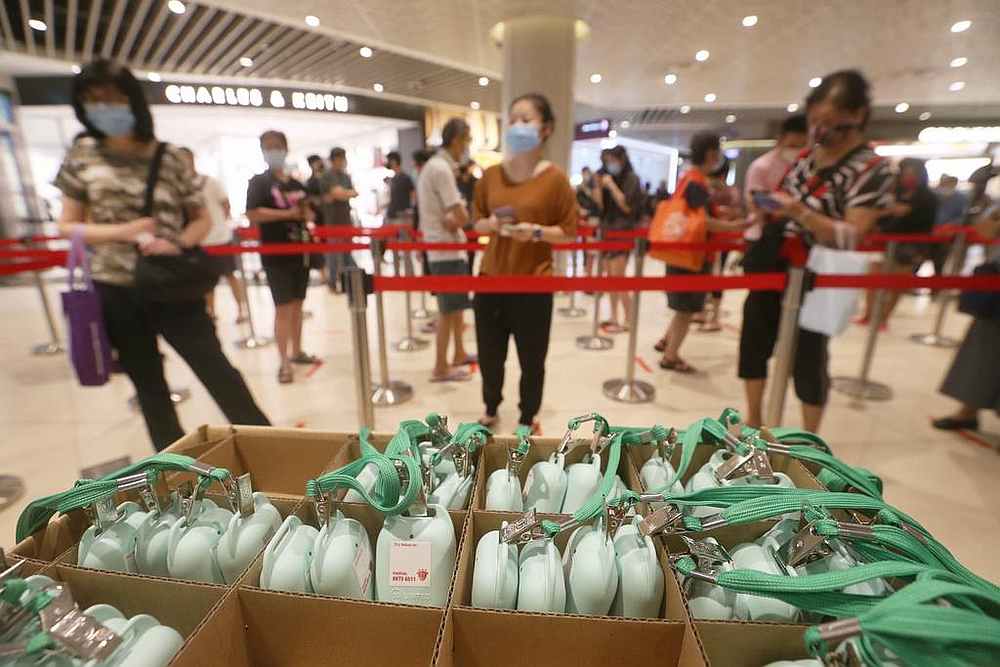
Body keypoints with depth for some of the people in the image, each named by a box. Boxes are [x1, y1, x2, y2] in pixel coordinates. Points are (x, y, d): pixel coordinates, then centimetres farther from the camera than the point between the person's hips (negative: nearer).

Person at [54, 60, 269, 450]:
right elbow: (67, 227, 5)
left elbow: (202, 219, 5)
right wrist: (122, 232, -14)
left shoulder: (169, 157, -1)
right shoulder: (82, 155, 3)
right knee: (149, 388, 13)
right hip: (114, 291, 2)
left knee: (217, 371, -2)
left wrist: (177, 244, -15)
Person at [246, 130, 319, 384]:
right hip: (276, 254, -6)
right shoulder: (259, 182, -5)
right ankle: (283, 363, -1)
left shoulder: (296, 184, 13)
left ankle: (296, 352, 25)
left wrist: (307, 214, -2)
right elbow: (252, 215, -17)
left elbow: (307, 212, 22)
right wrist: (289, 214, -18)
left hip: (300, 250, 6)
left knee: (297, 304, 12)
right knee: (283, 307, -7)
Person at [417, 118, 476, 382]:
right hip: (446, 251, -10)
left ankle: (459, 354, 31)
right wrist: (456, 219, 0)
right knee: (448, 310, -2)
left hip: (443, 249, 10)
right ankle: (441, 368, 8)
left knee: (456, 306, 18)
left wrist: (453, 219, -7)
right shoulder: (442, 168, -17)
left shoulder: (433, 165, 15)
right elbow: (462, 216, -21)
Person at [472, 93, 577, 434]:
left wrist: (536, 232, -19)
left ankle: (528, 417, 33)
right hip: (490, 278, 3)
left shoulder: (555, 178, -6)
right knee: (489, 355, 12)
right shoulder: (491, 175, 3)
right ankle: (491, 409, 39)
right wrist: (491, 224, -9)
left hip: (534, 283, -3)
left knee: (532, 359, 7)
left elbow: (569, 231, -3)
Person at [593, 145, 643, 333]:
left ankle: (627, 321, -4)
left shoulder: (631, 178, -5)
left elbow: (627, 206, -14)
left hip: (623, 231, -7)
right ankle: (613, 317, 15)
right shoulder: (609, 178, 13)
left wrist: (612, 185, -13)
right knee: (610, 277, 7)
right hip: (608, 229, 7)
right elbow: (601, 206, 13)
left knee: (618, 277, -11)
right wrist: (598, 187, 0)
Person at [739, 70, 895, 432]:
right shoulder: (807, 156, 8)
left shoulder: (873, 169, -11)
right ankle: (753, 422, 29)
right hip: (770, 269, 7)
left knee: (808, 358, 4)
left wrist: (801, 213, -33)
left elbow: (851, 237, -20)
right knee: (753, 342, 11)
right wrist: (765, 206, 2)